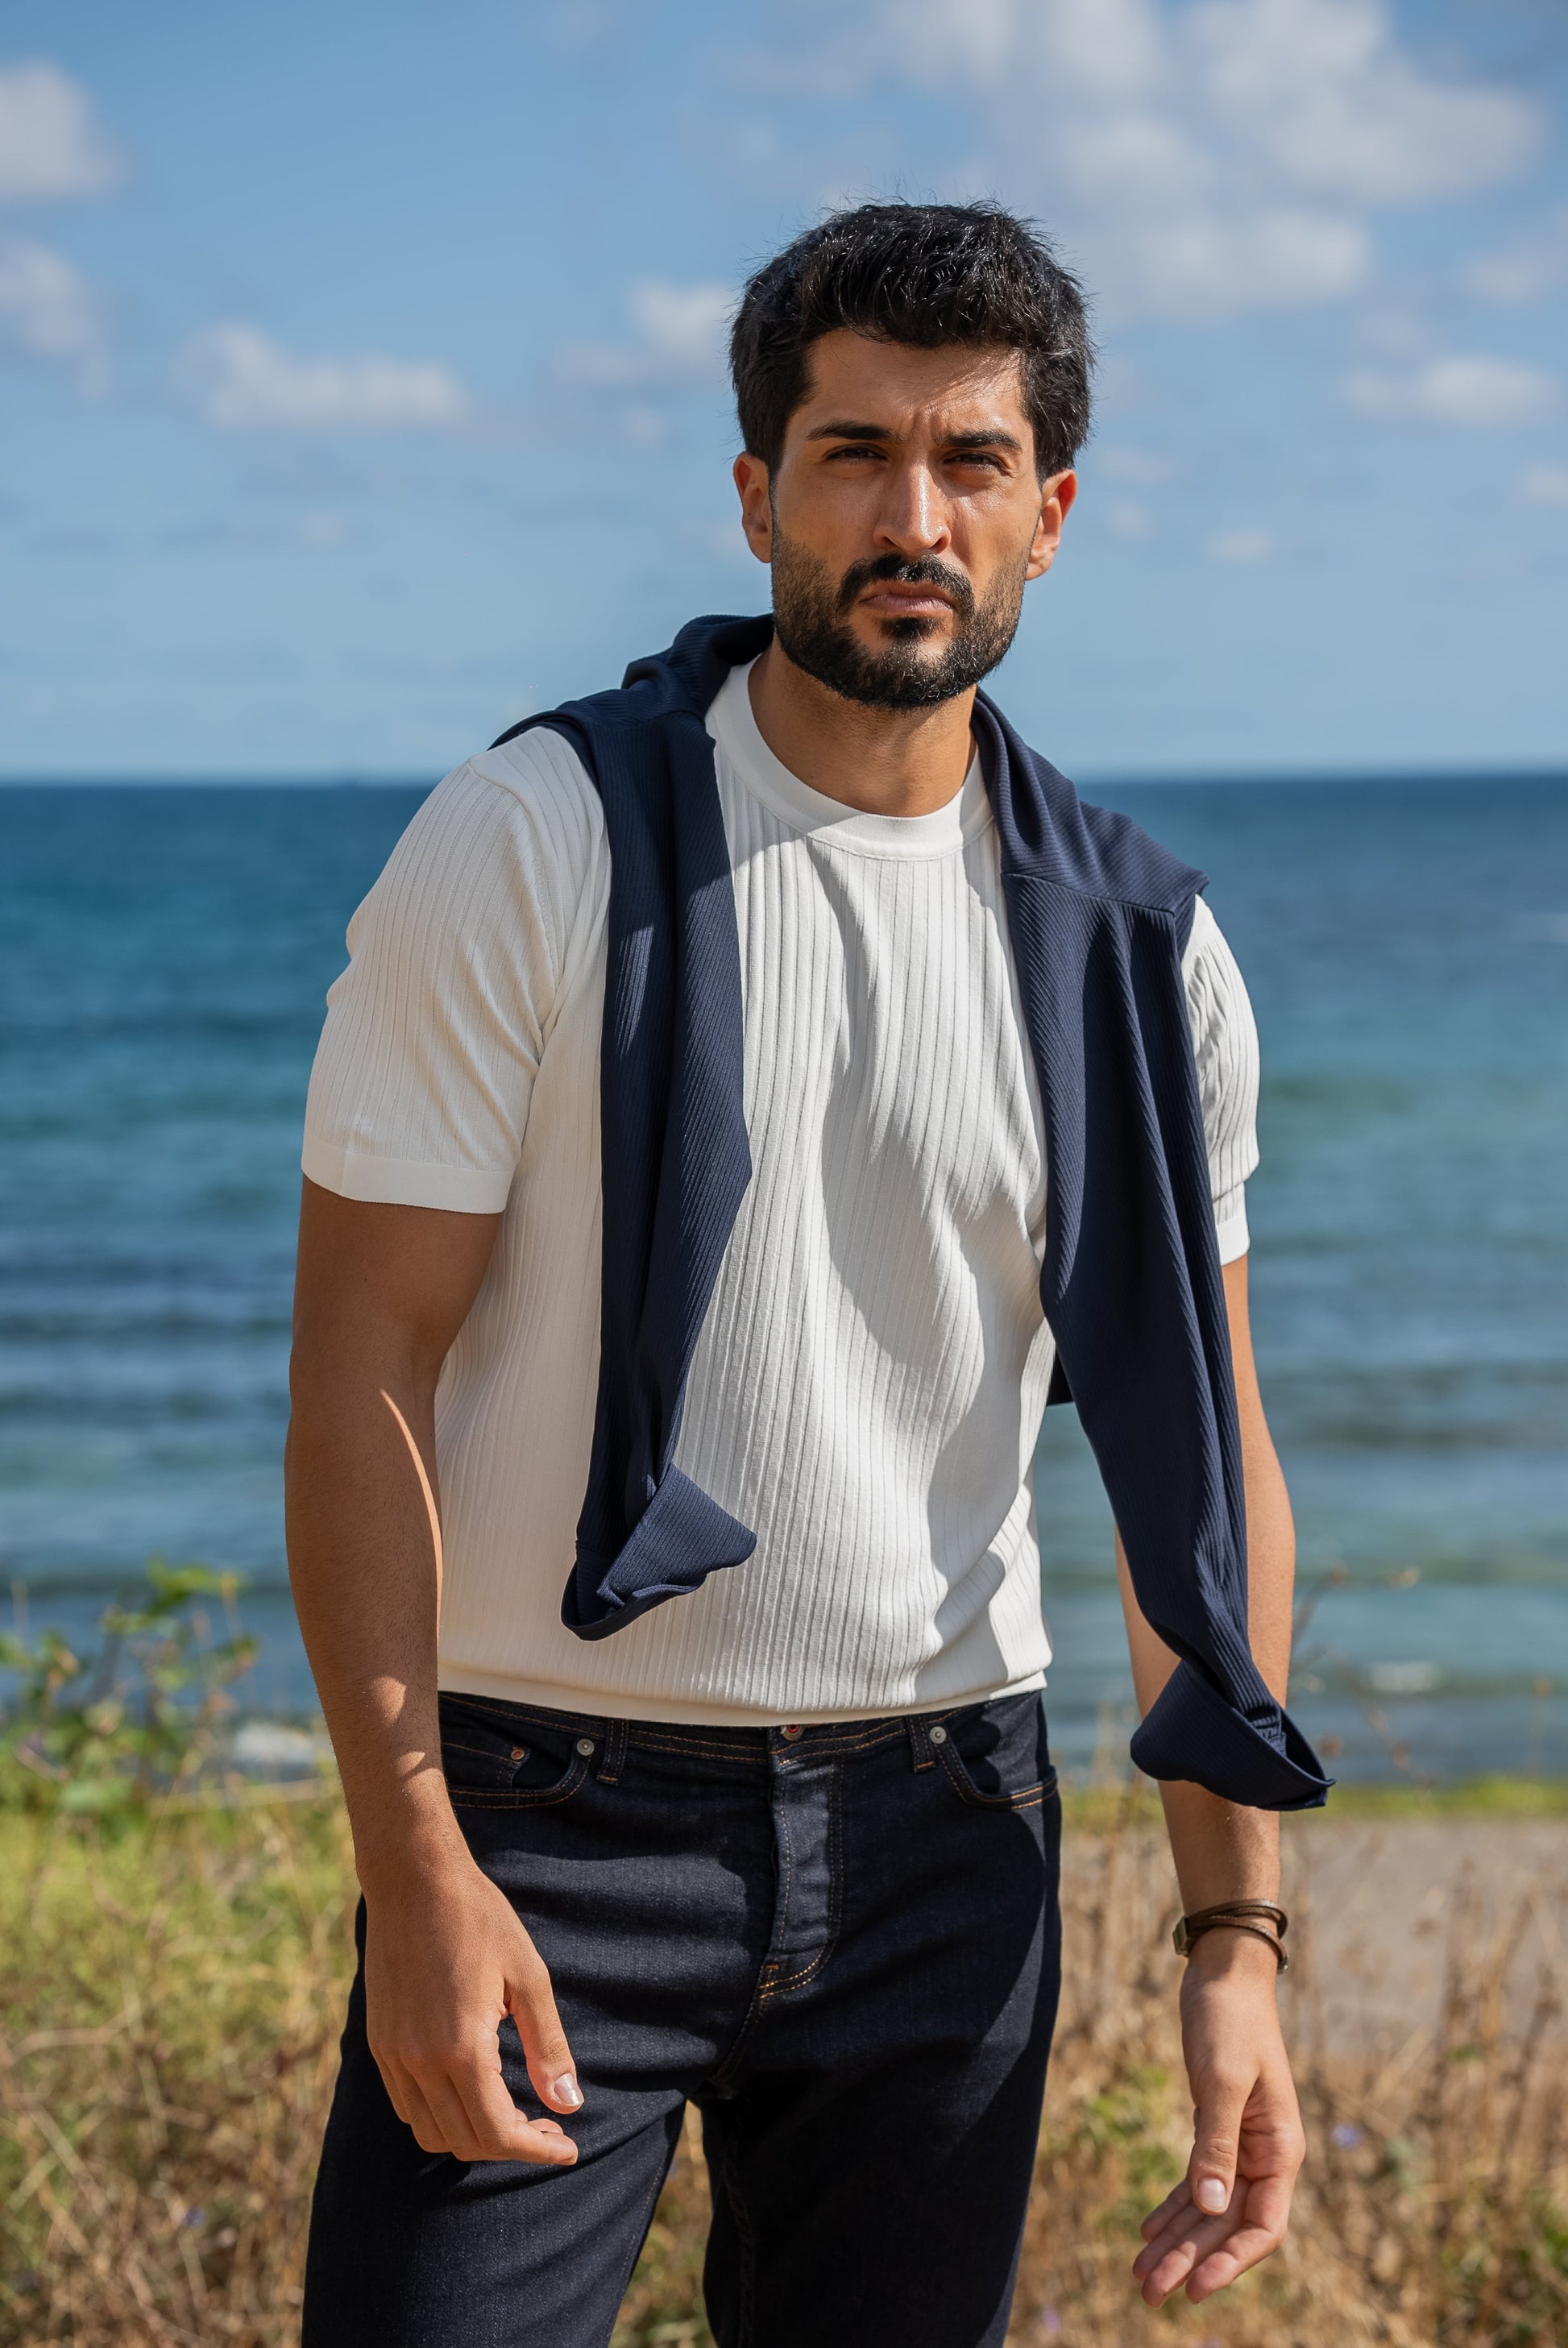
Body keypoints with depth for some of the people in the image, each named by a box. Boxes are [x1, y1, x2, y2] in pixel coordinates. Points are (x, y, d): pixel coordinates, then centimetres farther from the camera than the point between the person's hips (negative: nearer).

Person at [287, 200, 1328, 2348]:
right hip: (555, 1816, -3)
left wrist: (1238, 1931, 2)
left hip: (944, 1834, 3)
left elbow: (1198, 1442, 8)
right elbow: (366, 1353, -9)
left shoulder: (1140, 953, 4)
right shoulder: (535, 844, -7)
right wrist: (415, 1865, -16)